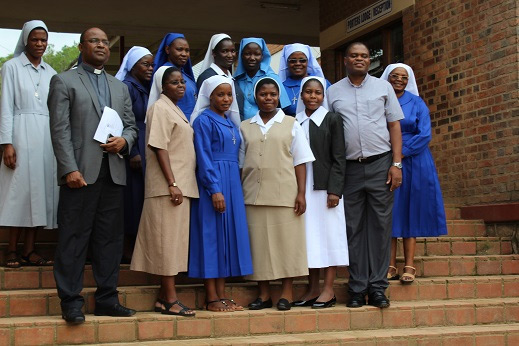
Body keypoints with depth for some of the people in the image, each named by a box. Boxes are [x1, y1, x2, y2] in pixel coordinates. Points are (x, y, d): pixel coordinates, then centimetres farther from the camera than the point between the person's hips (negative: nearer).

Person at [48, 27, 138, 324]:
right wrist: (70, 168, -14)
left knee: (110, 238, 7)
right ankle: (71, 302, 2)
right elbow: (60, 129, -4)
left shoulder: (120, 87, 21)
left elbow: (132, 126, 20)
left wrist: (124, 140, -4)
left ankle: (107, 299, 13)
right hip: (81, 172, -5)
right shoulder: (64, 82, 5)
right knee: (74, 239, -3)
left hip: (114, 173, 5)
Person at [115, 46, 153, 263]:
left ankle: (135, 248, 12)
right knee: (132, 197, -5)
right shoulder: (127, 87, -9)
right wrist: (133, 153, -19)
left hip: (147, 152, 8)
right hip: (134, 153, -8)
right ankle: (128, 250, 1)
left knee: (142, 198, 7)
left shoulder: (146, 89, 16)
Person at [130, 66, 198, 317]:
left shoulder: (175, 110, 21)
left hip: (180, 185, 9)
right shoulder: (160, 108, -7)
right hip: (167, 186, -9)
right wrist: (172, 184, -21)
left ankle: (164, 298, 12)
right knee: (167, 240, -7)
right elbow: (159, 148, -15)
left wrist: (180, 184, 15)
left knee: (174, 241, 8)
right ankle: (170, 299, -5)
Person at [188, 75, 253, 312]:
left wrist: (234, 185, 10)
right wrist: (215, 190, -19)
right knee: (212, 234, -5)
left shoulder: (231, 122, 17)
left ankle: (221, 295, 11)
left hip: (232, 183, 8)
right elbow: (203, 157, -12)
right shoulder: (204, 120, -5)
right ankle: (211, 298, -2)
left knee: (229, 233, 6)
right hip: (212, 183, -8)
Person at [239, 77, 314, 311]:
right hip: (254, 195, 2)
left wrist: (301, 193, -4)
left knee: (286, 241, -1)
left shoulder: (291, 125, 8)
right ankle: (263, 294, 12)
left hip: (284, 194, -2)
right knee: (259, 242, 3)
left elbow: (300, 161, 4)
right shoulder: (245, 127, 13)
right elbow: (240, 164, 13)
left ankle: (286, 293, 8)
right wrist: (238, 194, 6)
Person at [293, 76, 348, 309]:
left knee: (328, 234, -1)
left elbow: (339, 158, -4)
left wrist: (334, 189, -12)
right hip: (302, 187, 4)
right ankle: (312, 289, 13)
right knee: (309, 236, 6)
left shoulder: (332, 119, 0)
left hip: (325, 186, -4)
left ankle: (328, 290, 3)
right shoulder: (295, 122, 10)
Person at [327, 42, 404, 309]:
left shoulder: (383, 87, 10)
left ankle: (377, 287, 5)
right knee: (353, 227, 2)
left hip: (380, 164, 0)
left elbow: (394, 126, 8)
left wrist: (396, 164, -2)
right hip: (349, 167, 0)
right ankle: (357, 288, 7)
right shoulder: (333, 92, 10)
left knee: (380, 224, -1)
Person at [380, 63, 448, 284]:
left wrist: (400, 154, -12)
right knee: (389, 212, -2)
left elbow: (424, 135, -3)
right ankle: (391, 266, 0)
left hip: (412, 164, 0)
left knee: (409, 212, 0)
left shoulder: (416, 103, 6)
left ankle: (409, 266, 0)